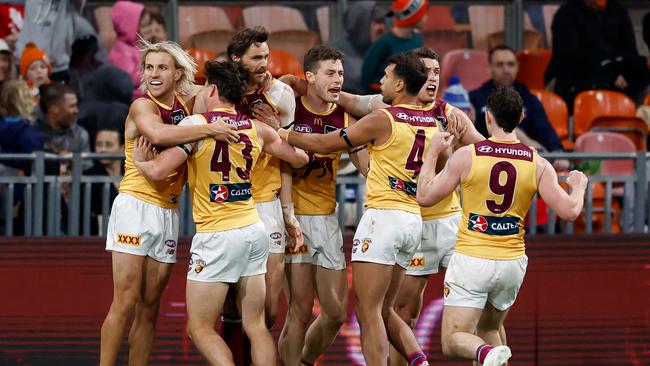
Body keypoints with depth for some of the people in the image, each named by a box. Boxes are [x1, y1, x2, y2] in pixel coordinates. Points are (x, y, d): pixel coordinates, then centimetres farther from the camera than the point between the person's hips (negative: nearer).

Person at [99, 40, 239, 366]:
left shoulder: (187, 104, 9)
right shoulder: (142, 106, -9)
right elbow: (158, 134, -30)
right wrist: (210, 129, -29)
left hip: (168, 213, 6)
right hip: (135, 205, -6)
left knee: (149, 308, 7)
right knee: (125, 303, -11)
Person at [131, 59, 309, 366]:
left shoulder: (195, 124, -8)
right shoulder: (256, 128, 7)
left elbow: (158, 171, -14)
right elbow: (300, 159, 18)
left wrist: (139, 161, 8)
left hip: (217, 237, -6)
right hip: (254, 230, 6)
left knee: (200, 328, 1)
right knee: (255, 325, 9)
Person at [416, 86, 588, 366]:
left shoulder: (466, 156, -9)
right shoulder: (538, 164, -3)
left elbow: (424, 196, -2)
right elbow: (569, 211, -6)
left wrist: (433, 152, 13)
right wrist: (579, 187, 17)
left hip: (471, 259, -3)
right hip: (512, 261, 3)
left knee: (453, 341, -1)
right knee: (489, 328, 27)